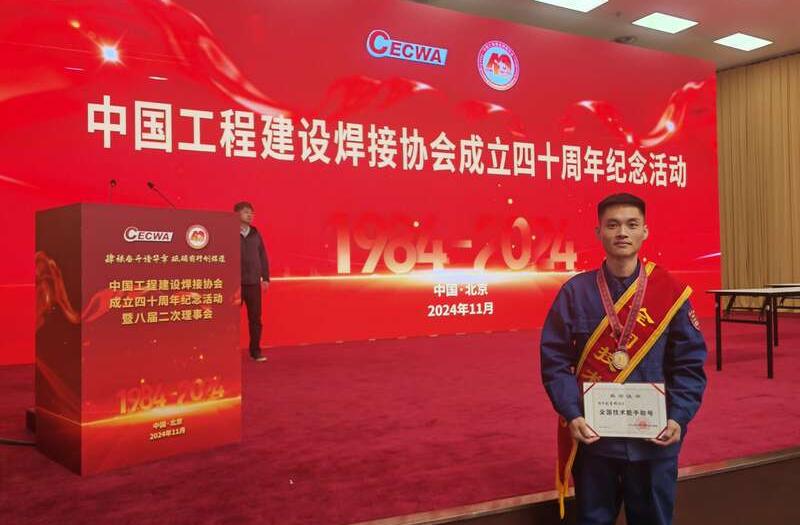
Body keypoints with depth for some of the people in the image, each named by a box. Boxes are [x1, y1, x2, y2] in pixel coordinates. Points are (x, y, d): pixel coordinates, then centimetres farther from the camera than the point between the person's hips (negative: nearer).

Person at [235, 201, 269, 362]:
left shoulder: (255, 234, 9)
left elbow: (263, 256, 11)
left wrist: (265, 278, 6)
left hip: (253, 282, 3)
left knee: (255, 318, 4)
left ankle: (255, 350, 13)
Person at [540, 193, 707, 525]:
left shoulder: (670, 292, -3)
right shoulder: (575, 292, -5)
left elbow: (689, 365, -1)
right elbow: (555, 361, -5)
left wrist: (679, 418, -14)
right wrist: (572, 415, -16)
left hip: (655, 439, 1)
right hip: (593, 438, 0)